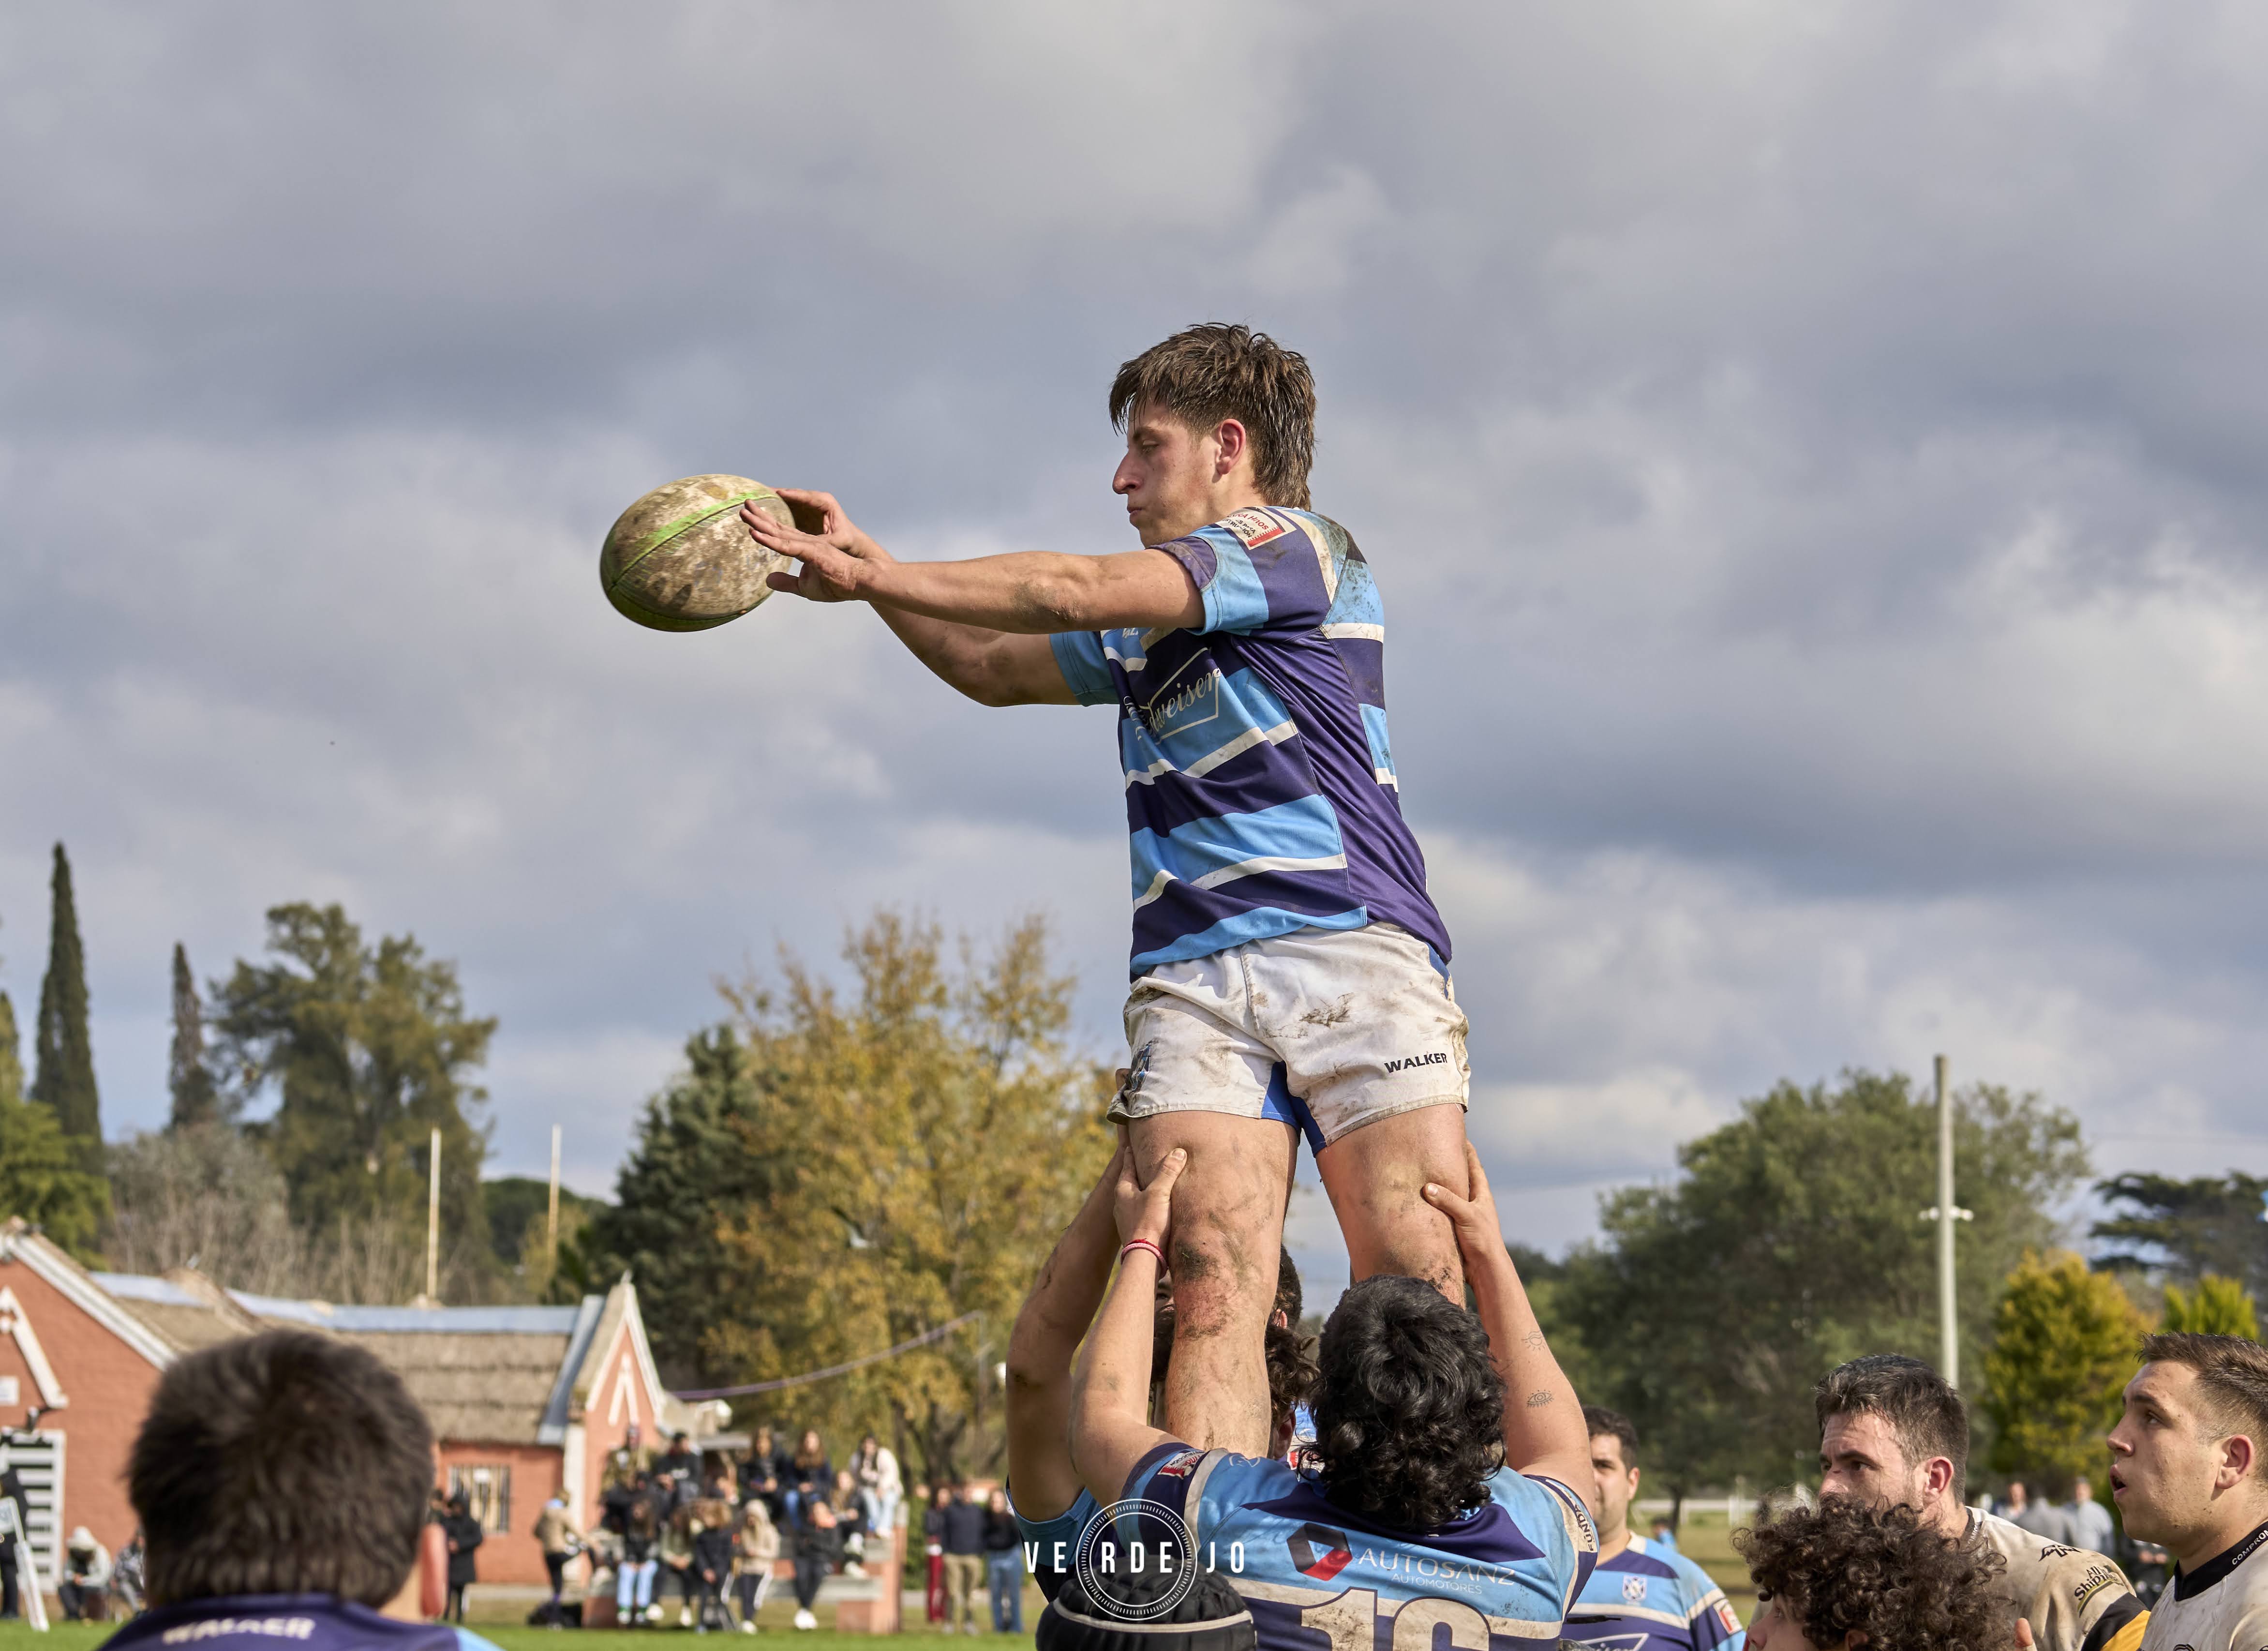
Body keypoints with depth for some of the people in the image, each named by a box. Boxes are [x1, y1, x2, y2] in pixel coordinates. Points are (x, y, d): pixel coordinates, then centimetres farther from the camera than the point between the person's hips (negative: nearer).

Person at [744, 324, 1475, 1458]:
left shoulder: (1297, 548, 2)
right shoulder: (1149, 624, 27)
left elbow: (1076, 594, -6)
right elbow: (994, 666, 40)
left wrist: (870, 576, -1)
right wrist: (869, 570, 26)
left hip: (1353, 948, -5)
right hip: (1190, 974, 6)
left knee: (1418, 1290, -15)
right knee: (1214, 1286, -15)